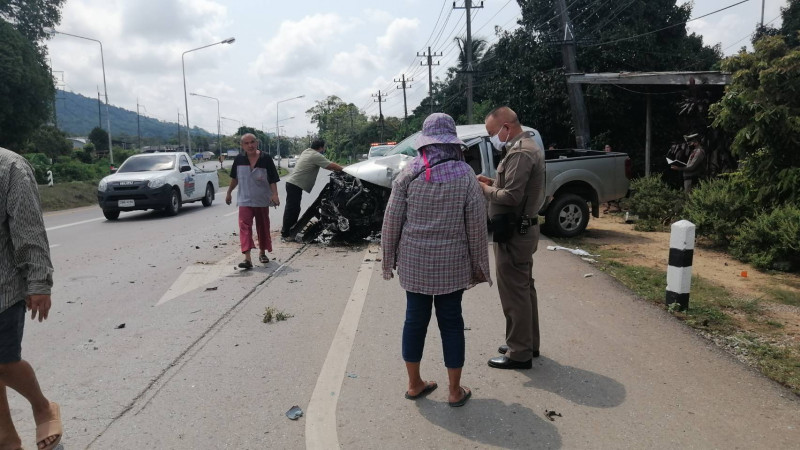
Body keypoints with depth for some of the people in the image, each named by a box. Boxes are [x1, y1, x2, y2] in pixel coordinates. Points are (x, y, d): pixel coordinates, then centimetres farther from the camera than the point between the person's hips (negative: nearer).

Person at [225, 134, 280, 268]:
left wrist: (275, 194, -20)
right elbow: (234, 178, 15)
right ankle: (247, 258, -21)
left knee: (263, 227, 13)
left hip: (262, 200, 0)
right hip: (245, 200, 0)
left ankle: (262, 252, 34)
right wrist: (229, 193, 20)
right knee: (245, 227, -14)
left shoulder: (266, 159, -6)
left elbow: (273, 180, -7)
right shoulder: (239, 159, 1)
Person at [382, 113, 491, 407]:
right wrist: (478, 265, 5)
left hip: (414, 261, 1)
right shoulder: (464, 175, -5)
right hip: (452, 262, -1)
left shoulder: (409, 173, -4)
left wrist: (389, 259, 7)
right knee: (451, 322, 10)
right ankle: (455, 391, 20)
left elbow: (391, 220, -4)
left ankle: (414, 384, 27)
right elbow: (477, 225, -5)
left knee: (415, 319, 13)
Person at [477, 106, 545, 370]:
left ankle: (519, 353, 9)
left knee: (514, 293, -2)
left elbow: (511, 197, -25)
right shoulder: (529, 147, 14)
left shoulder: (520, 153, -20)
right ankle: (529, 343, 31)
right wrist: (493, 183, 6)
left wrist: (484, 189, -11)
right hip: (524, 229, 11)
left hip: (514, 234, -11)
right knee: (524, 288, 18)